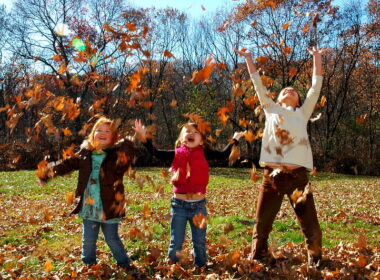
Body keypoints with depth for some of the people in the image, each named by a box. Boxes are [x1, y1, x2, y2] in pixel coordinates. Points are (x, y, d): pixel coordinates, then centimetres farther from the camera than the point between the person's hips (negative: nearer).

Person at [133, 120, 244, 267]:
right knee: (176, 243, 10)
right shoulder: (176, 154, -3)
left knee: (199, 243, 16)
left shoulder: (204, 154, -1)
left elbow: (222, 155, -2)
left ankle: (201, 268, 34)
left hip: (199, 204, 1)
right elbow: (155, 153, -8)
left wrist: (234, 140, -2)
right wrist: (144, 138, -20)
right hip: (179, 204, 0)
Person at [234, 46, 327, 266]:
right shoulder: (272, 110, 19)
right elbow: (259, 85, 19)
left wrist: (317, 58, 14)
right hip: (273, 173, 0)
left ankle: (316, 262, 21)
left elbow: (316, 88, 16)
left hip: (298, 173, 0)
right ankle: (256, 261, 20)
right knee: (262, 223, 5)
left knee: (311, 225, 3)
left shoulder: (303, 112, 20)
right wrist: (249, 59, 19)